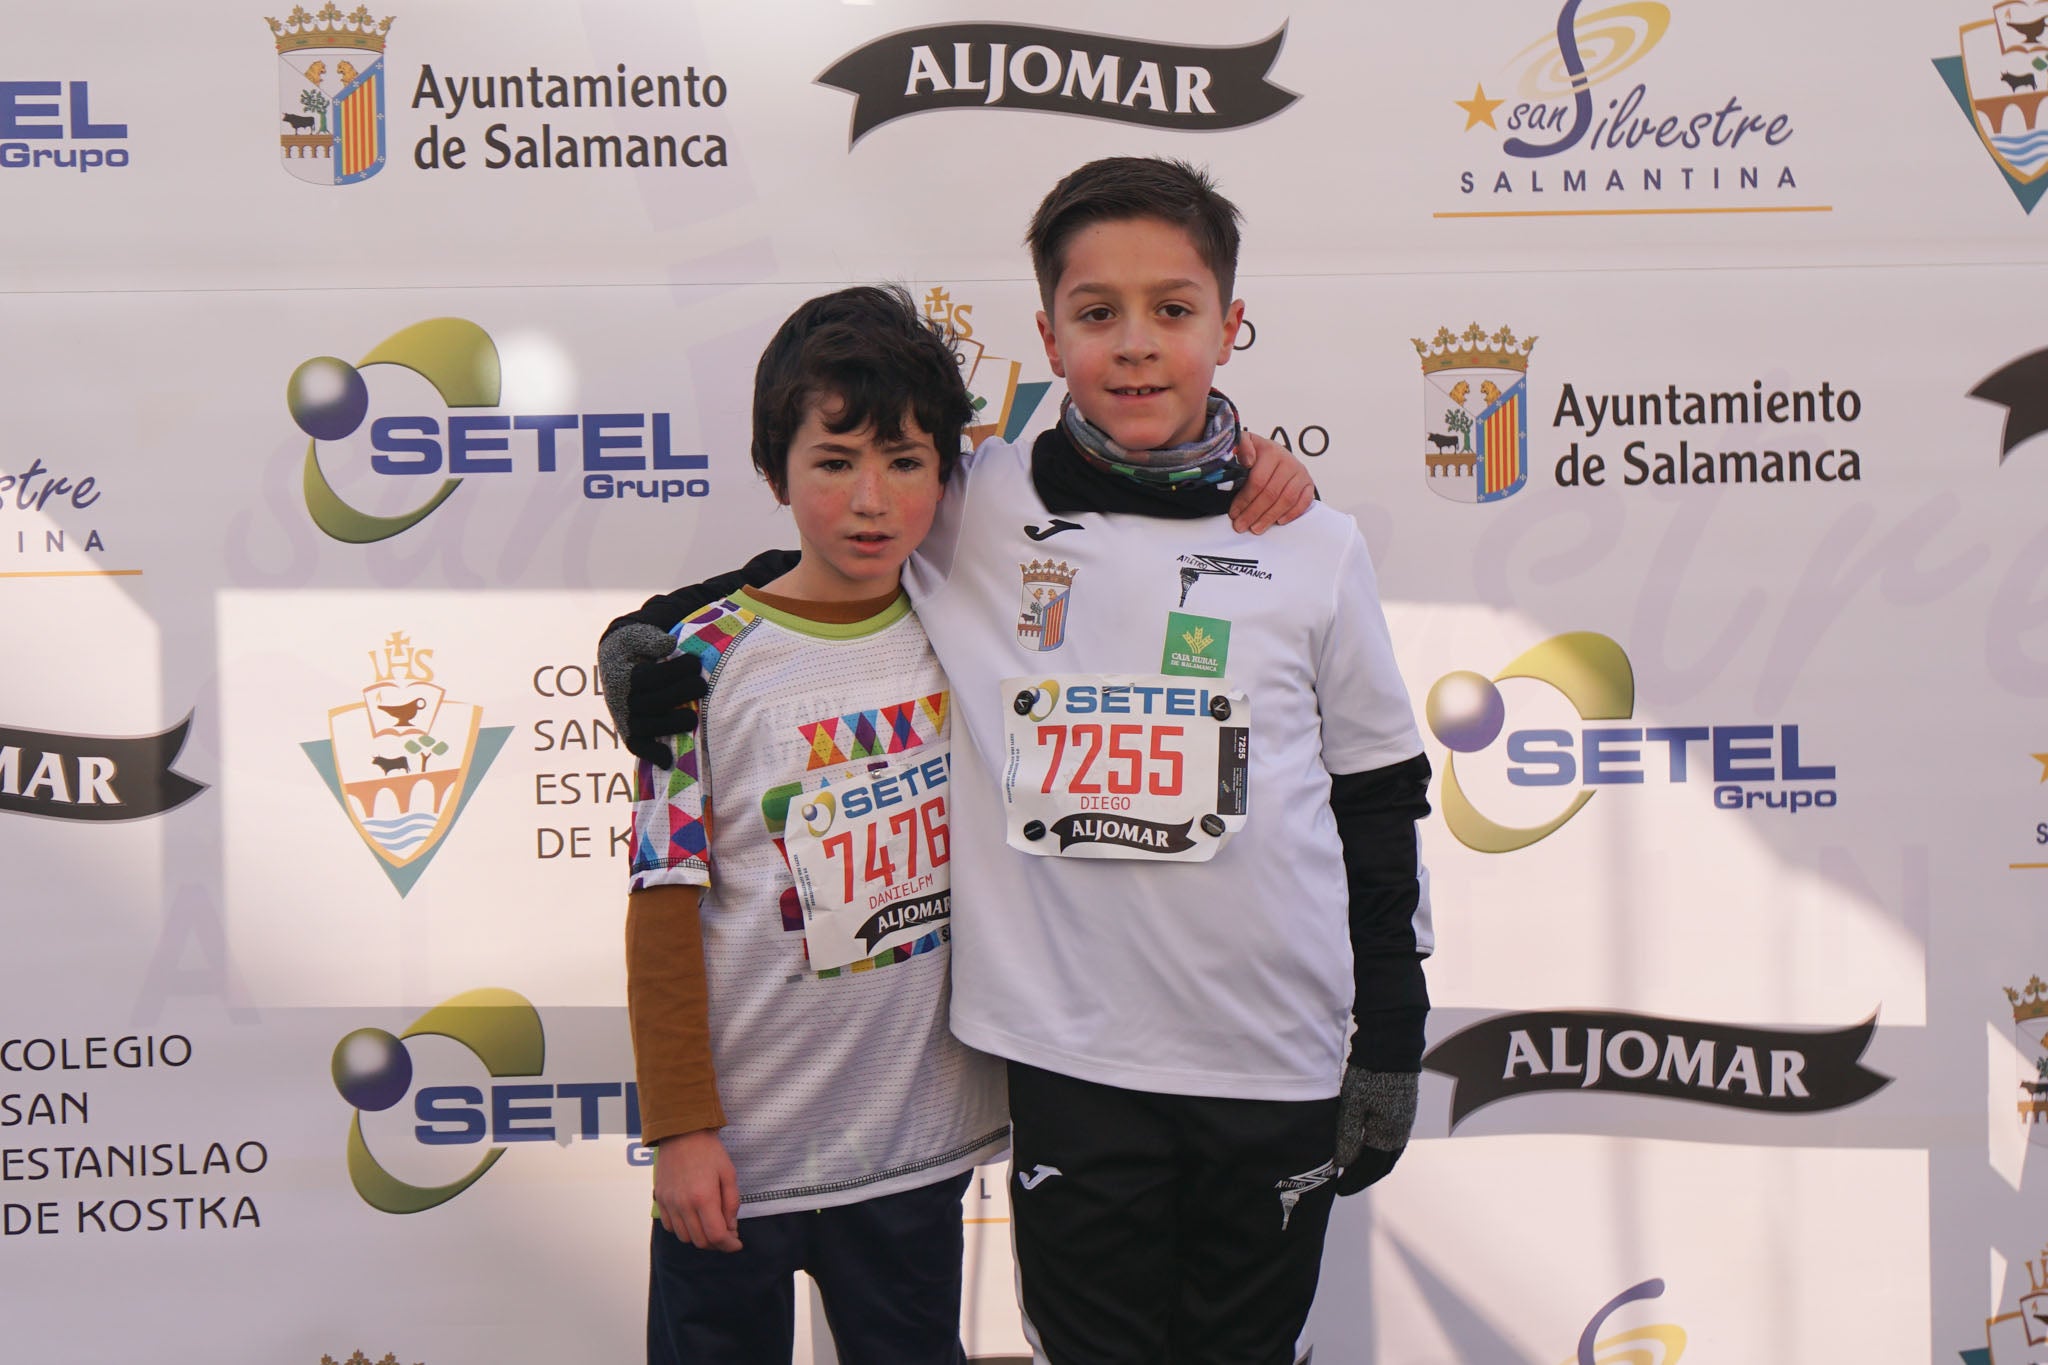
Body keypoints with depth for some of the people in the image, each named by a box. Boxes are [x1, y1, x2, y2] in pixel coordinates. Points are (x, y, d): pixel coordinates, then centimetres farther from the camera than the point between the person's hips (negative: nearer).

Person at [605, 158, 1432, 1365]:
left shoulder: (1316, 548, 1)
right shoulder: (978, 513, -2)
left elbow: (1380, 803, 6)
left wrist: (1392, 1044, 6)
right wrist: (656, 635, -2)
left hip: (1275, 1060, 1)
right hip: (1072, 1053, -1)